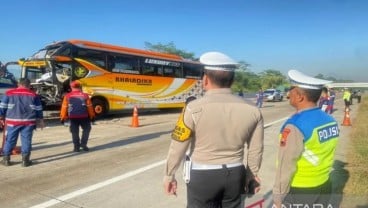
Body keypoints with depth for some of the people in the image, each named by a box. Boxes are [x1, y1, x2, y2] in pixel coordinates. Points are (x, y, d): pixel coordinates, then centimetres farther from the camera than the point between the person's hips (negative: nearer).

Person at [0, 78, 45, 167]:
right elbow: (38, 109, 6)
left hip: (12, 121, 1)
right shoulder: (34, 95, 4)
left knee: (10, 140, 10)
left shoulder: (9, 93, 5)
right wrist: (40, 120, 13)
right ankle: (25, 160, 4)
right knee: (26, 140, 3)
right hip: (28, 122, -1)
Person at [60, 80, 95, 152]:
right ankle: (83, 144, 10)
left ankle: (76, 147, 14)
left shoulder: (67, 96, -2)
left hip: (73, 117, 1)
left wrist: (63, 118, 8)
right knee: (86, 129, 17)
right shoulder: (85, 95, -3)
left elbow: (64, 107, -1)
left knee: (75, 132, 11)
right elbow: (89, 106, 0)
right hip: (84, 117, -1)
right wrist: (92, 116, 10)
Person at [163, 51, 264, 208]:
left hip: (202, 175, -3)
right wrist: (252, 174, 19)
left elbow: (178, 147, -10)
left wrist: (169, 175, 4)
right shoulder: (252, 110, -5)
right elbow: (255, 149, 3)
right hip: (235, 174, 4)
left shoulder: (195, 108, -17)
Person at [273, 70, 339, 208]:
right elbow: (327, 155, 6)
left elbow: (286, 167, -20)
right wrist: (320, 175, 17)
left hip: (298, 192, -7)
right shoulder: (330, 120, -3)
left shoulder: (295, 126, -24)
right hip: (323, 186, 7)